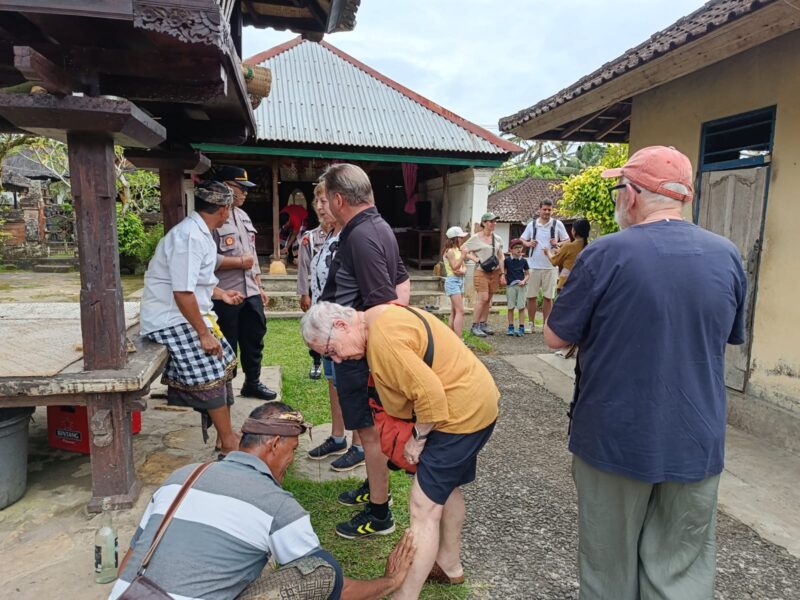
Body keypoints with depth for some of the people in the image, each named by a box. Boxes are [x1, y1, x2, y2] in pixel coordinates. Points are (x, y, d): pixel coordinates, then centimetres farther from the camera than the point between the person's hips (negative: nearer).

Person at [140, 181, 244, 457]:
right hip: (172, 321, -10)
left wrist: (220, 294, 32)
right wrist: (204, 333, -21)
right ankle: (228, 442, 10)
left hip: (186, 316, 10)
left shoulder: (200, 233, 9)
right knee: (211, 379, -7)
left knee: (223, 364, 13)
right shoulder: (190, 237, -23)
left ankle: (224, 434, 26)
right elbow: (182, 292, -26)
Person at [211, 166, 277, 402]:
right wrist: (240, 262, -13)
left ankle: (252, 382, 34)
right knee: (227, 347, 5)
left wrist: (259, 287, 16)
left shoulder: (243, 216, 15)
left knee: (254, 340, 17)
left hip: (250, 292, 8)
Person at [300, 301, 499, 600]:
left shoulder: (382, 339, -25)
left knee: (423, 508, -5)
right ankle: (449, 566, 45)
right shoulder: (382, 317, 6)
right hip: (475, 400, 11)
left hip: (462, 412, -11)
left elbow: (431, 393, -27)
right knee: (446, 486, 25)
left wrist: (417, 438, -12)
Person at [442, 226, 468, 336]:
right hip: (452, 281, -9)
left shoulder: (457, 250, 14)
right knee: (460, 311, -15)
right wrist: (463, 254, -21)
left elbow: (464, 266, 12)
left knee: (454, 312, 11)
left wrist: (463, 271, -9)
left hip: (460, 280, 9)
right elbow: (455, 267, -19)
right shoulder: (450, 251, -12)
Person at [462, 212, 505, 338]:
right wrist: (476, 260, -14)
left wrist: (502, 273, 9)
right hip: (481, 272, -5)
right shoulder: (476, 238, -4)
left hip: (494, 272, 5)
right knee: (483, 298, -12)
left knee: (488, 300, 7)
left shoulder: (497, 239, 12)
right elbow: (463, 250, -6)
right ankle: (474, 326, -5)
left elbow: (501, 257, 15)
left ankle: (483, 324, 18)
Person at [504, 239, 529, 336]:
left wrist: (524, 281, -7)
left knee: (521, 307, -1)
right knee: (511, 307, 5)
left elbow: (527, 274, 10)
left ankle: (521, 327, 4)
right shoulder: (507, 260, 1)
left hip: (521, 285, 1)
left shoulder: (524, 261, 5)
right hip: (510, 285, 0)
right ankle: (511, 327, 13)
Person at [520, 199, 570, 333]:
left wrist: (557, 244, -14)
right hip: (534, 265, 1)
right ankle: (530, 323, 16)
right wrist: (527, 244, -7)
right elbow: (522, 239, 14)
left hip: (550, 266, -1)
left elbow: (567, 241, 6)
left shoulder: (557, 224, 2)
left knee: (548, 297, 5)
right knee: (531, 296, 4)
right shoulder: (532, 224, 7)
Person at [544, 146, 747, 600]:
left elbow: (556, 338, -9)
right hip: (696, 442, 4)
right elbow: (729, 340, 12)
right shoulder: (728, 256, -2)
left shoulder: (607, 254, -16)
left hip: (616, 438, -3)